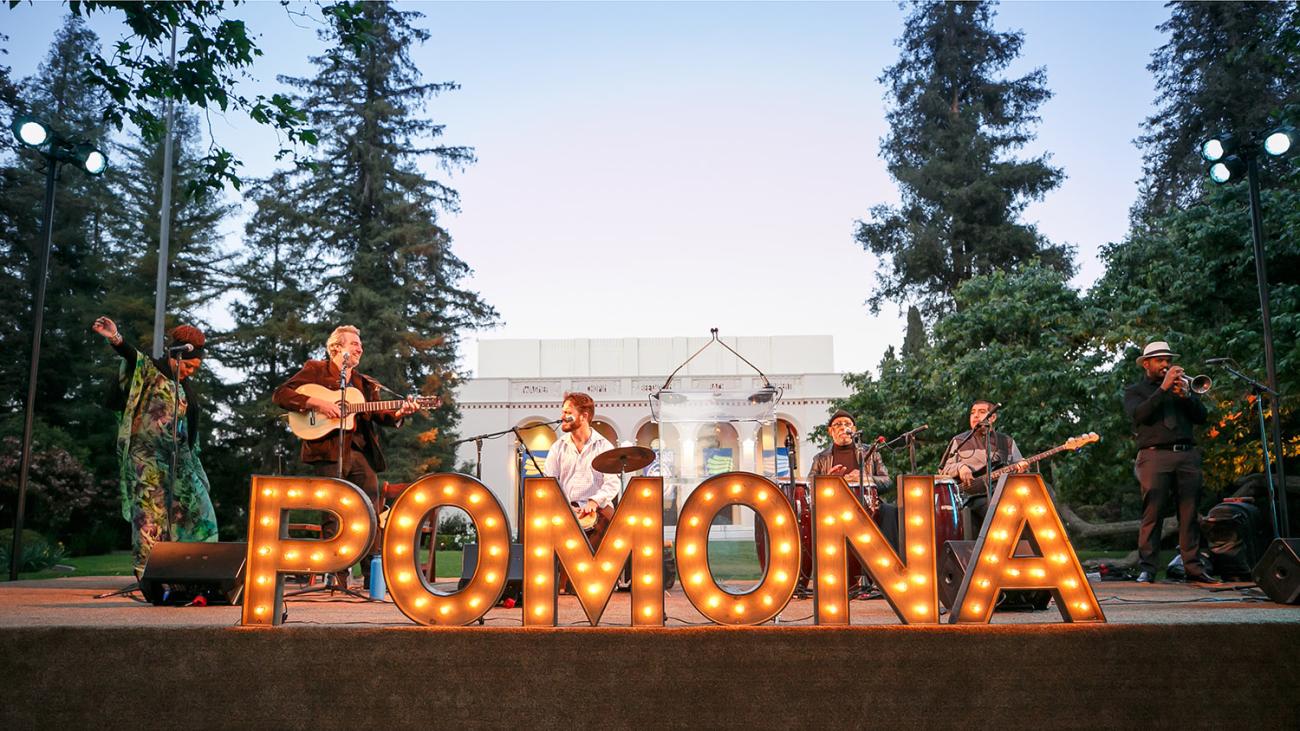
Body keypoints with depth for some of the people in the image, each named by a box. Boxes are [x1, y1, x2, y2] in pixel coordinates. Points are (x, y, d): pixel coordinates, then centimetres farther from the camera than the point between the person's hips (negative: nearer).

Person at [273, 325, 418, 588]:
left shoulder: (365, 384, 22)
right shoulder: (315, 370, 7)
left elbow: (379, 414, 10)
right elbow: (280, 394, -3)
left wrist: (398, 413, -11)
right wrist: (316, 402, -15)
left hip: (361, 452, 5)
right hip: (328, 451, -5)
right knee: (333, 516, -3)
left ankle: (374, 576, 7)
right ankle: (337, 576, 2)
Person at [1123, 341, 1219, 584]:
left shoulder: (1180, 385, 23)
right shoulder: (1134, 391, 13)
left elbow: (1201, 416, 12)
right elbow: (1139, 414, -9)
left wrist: (1186, 395, -5)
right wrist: (1163, 388, -12)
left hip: (1187, 454, 4)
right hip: (1155, 455, -4)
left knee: (1189, 514, 1)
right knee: (1152, 514, -9)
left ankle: (1193, 567, 6)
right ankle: (1146, 569, -8)